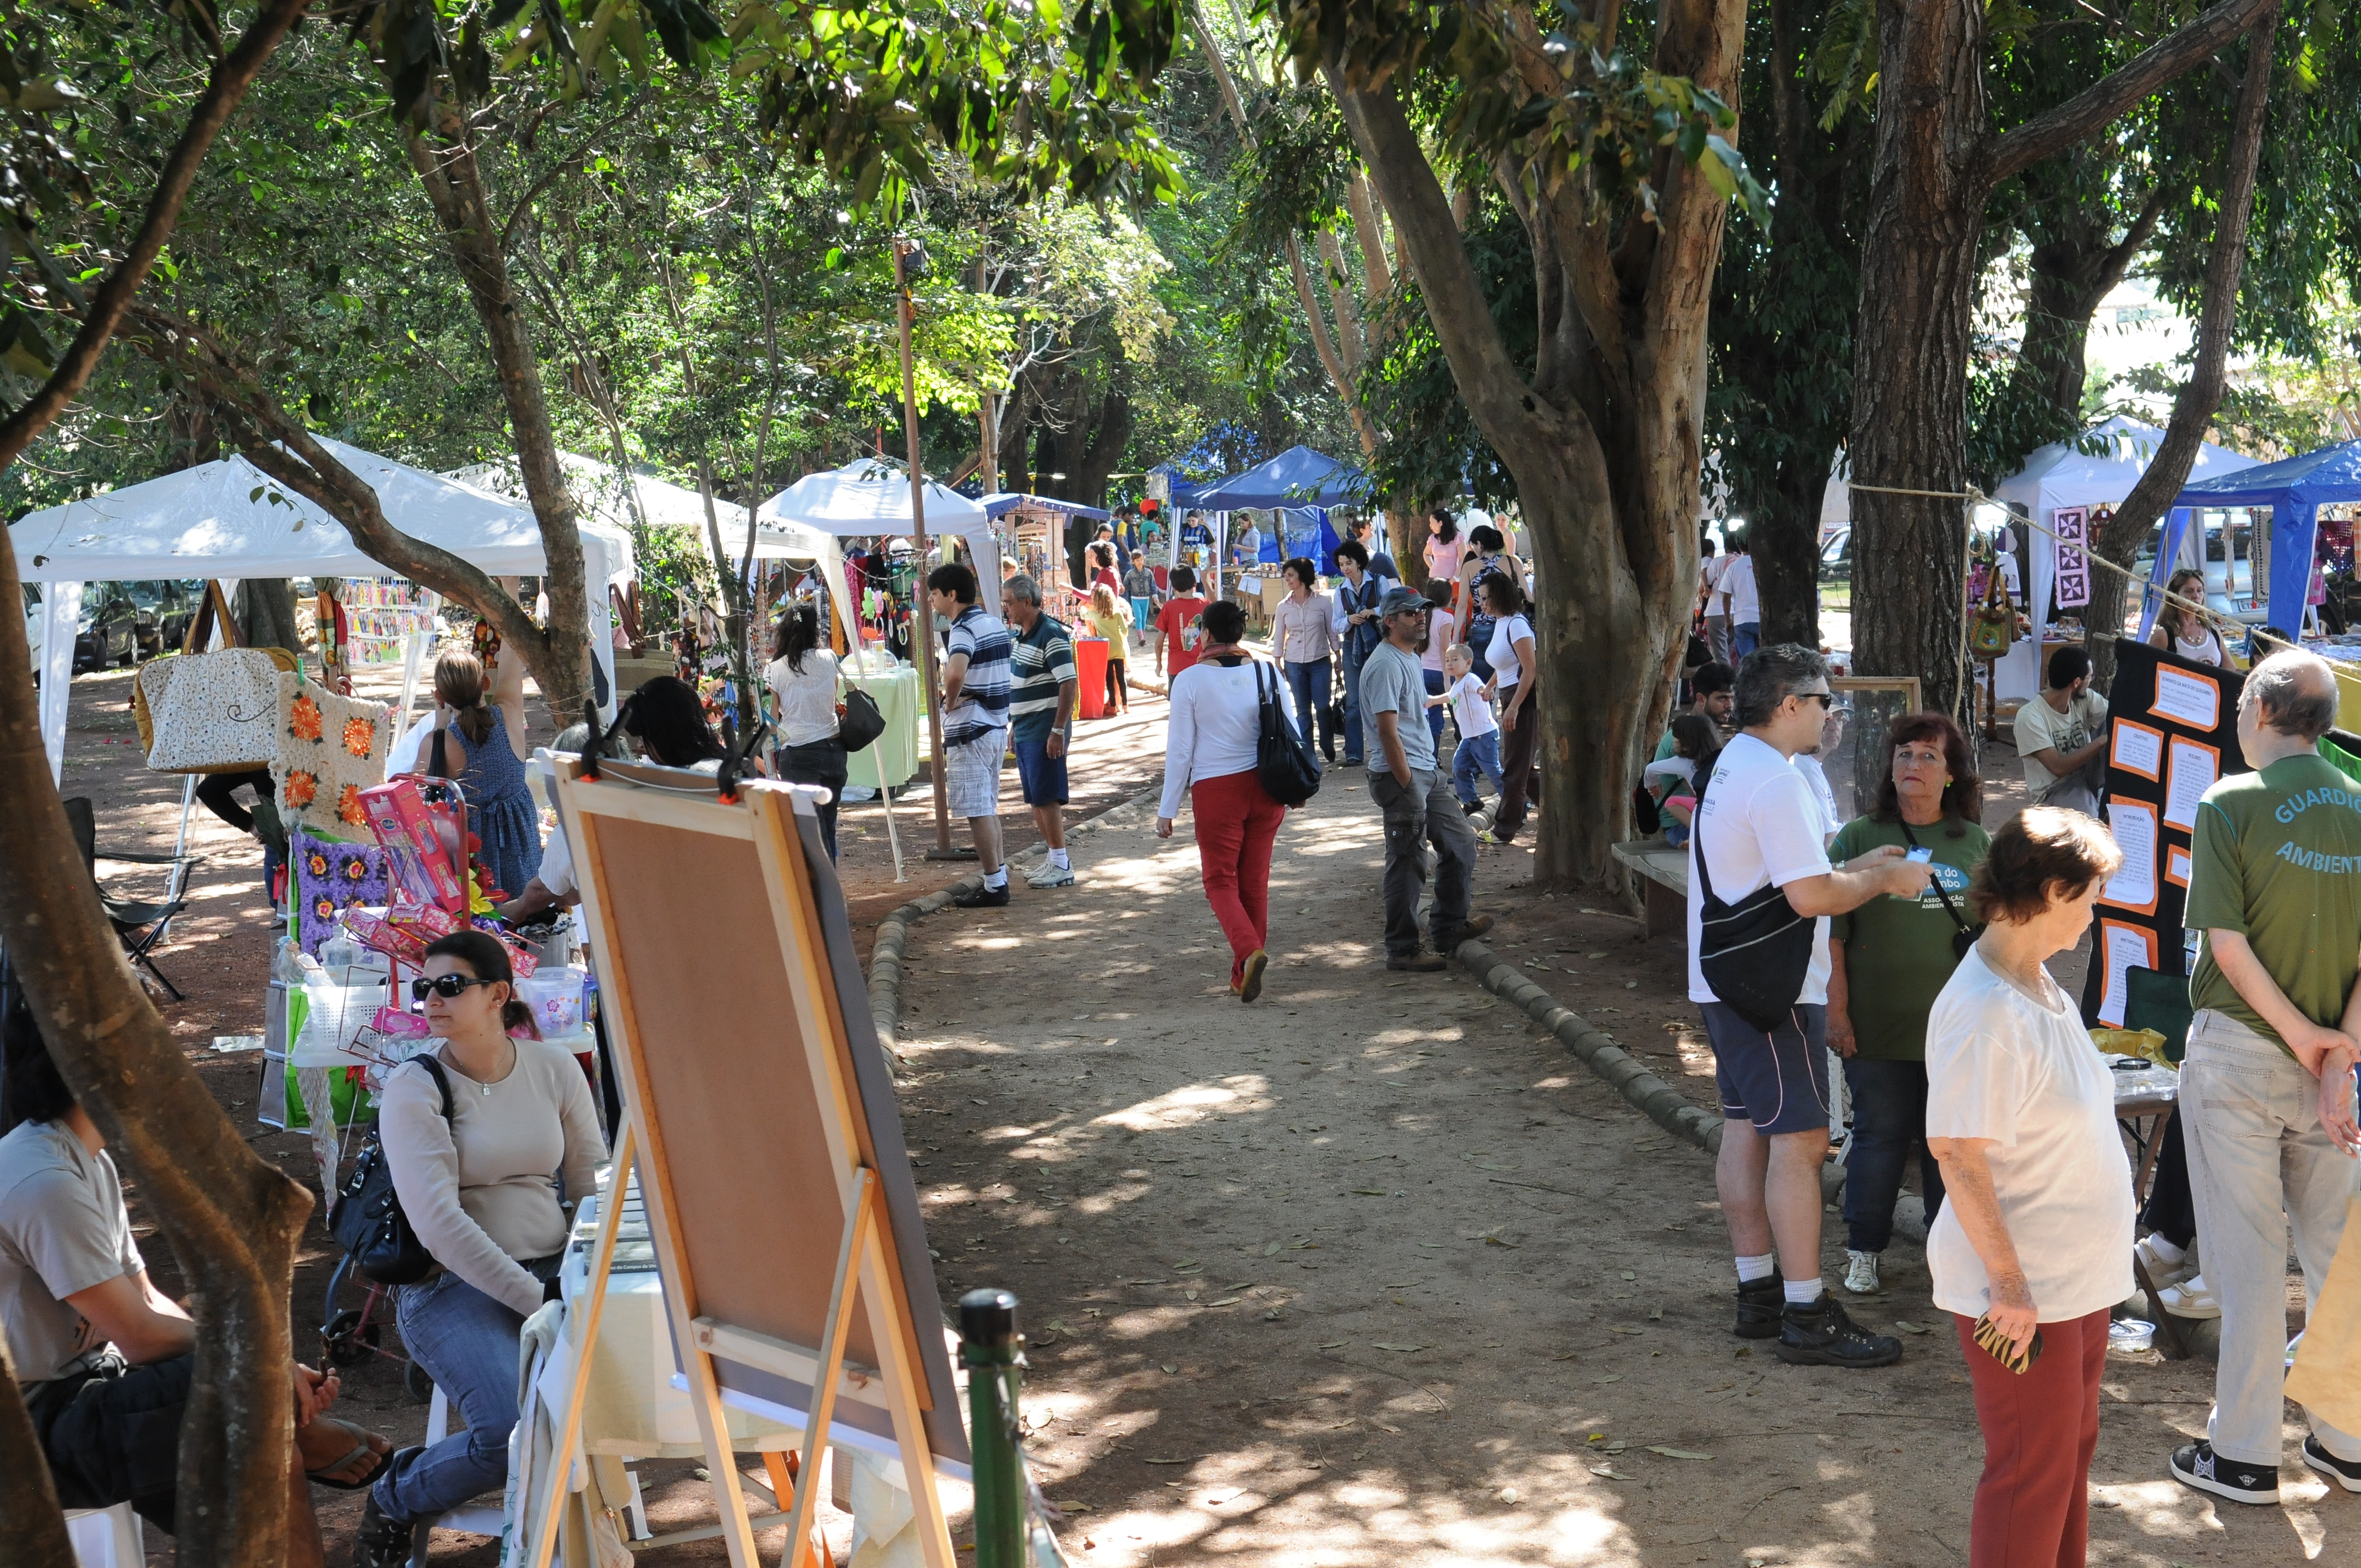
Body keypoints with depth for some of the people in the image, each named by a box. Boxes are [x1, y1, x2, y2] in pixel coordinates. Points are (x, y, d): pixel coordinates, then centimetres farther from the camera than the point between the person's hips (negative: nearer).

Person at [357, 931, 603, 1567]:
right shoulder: (412, 1088, -6)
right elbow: (439, 1221, -15)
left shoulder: (554, 1069, 7)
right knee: (516, 1434, -27)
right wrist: (535, 1299, -21)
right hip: (455, 1287, -4)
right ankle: (393, 1499, 5)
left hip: (554, 1269, 4)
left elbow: (595, 1186, 10)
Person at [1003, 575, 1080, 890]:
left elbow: (1069, 684, -20)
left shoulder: (1051, 635, -16)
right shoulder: (1019, 635, 13)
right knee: (1035, 799, 11)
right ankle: (1053, 858, 19)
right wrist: (1014, 724, 20)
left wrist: (1058, 731, -23)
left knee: (1046, 796, -7)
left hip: (1045, 729, -9)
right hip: (1024, 728, 9)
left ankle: (1062, 865, -1)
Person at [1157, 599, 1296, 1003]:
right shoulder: (1268, 674, 0)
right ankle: (1243, 977, 20)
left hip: (1216, 789, -3)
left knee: (1221, 880, 8)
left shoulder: (1190, 680, -8)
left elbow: (1180, 750, -6)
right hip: (1265, 787, 3)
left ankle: (1249, 951, -18)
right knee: (1256, 881, 13)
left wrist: (1167, 810, 1)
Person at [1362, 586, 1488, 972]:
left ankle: (1449, 927, 27)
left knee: (1460, 842, 16)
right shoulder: (1385, 664, -16)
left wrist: (1430, 776, 20)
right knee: (1408, 864, -4)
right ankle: (1402, 951, 5)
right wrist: (1408, 788, -22)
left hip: (1427, 771, 10)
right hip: (1400, 775, -10)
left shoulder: (1410, 658, 16)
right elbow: (1388, 732, -21)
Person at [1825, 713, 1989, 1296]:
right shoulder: (1859, 838, 1)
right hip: (1878, 1027, -2)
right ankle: (1864, 1252, 19)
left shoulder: (1977, 845, 7)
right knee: (1880, 1135, 5)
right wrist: (1837, 1009, -6)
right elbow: (1832, 933, 0)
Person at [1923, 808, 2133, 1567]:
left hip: (2076, 1277, 10)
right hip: (2023, 1292, -9)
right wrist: (2009, 1281, -22)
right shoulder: (1985, 1012, -24)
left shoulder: (2040, 989, 7)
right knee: (2034, 1472, 3)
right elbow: (1957, 1153, -25)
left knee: (2071, 1447, 21)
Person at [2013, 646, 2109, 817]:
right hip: (2055, 791, -7)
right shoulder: (2029, 717, -18)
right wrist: (2102, 742, -24)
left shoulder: (2085, 699, 2)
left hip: (2086, 775, 7)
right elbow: (2058, 767, -23)